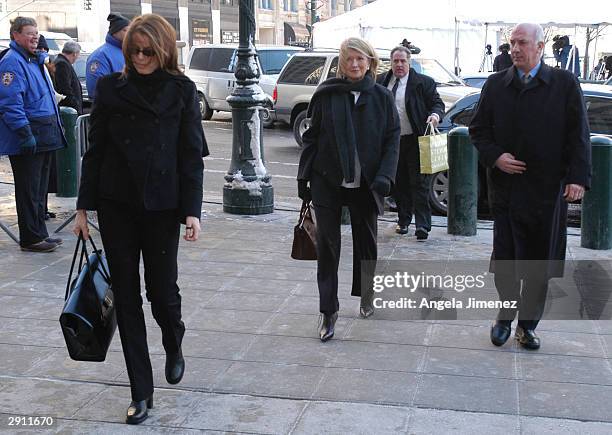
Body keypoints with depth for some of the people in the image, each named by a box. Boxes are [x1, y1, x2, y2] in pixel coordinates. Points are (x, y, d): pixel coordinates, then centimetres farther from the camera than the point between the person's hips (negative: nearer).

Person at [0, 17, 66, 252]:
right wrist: (25, 134, -24)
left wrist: (56, 126, 23)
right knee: (29, 190, -3)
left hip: (44, 137, 10)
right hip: (27, 139, -10)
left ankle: (39, 234, 24)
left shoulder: (36, 60, 19)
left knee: (40, 188, 15)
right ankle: (30, 239, 4)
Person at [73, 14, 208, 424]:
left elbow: (192, 155, -1)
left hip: (161, 206, -1)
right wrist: (84, 206, 3)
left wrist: (192, 210, -8)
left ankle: (174, 347, 39)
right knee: (127, 296, 4)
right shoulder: (111, 87, 4)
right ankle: (141, 391, 14)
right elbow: (96, 150, 6)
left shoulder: (182, 90, 0)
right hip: (116, 205, 2)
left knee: (162, 289, 4)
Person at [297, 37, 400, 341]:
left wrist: (384, 176, -13)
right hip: (328, 182, -1)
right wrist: (304, 178, 0)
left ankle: (365, 297, 36)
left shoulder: (381, 98, 1)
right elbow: (311, 138, 3)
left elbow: (392, 140, 0)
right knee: (327, 246, 0)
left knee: (366, 242, 14)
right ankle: (328, 310, 8)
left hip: (365, 185, 1)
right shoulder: (326, 95, -1)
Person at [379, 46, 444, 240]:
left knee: (420, 184, -4)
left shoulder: (423, 82, -2)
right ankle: (403, 221, 25)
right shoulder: (382, 82, 10)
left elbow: (437, 103, -2)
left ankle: (422, 226, -4)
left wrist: (435, 115, -23)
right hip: (391, 141, 5)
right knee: (399, 184, 12)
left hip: (415, 140, -4)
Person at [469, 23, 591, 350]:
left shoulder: (565, 84, 0)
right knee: (504, 257, 7)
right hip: (506, 186, 1)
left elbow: (579, 135, -2)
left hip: (548, 188, -1)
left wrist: (578, 177, -11)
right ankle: (505, 316, 25)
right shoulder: (496, 85, 6)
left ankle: (528, 323, 21)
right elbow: (478, 130, 10)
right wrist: (495, 157, -7)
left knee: (540, 261, 7)